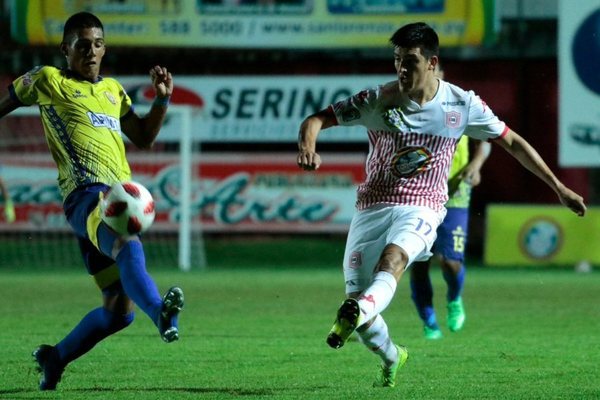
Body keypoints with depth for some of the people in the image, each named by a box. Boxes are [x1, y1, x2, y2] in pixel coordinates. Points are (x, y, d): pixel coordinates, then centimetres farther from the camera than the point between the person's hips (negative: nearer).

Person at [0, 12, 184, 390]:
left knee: (120, 310, 3)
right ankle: (162, 313, -67)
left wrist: (162, 99, 17)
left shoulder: (113, 89, 26)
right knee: (129, 245, -41)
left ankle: (55, 358, 23)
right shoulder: (47, 80, 10)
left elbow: (143, 136, 31)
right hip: (87, 194, -7)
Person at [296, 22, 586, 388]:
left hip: (422, 210, -1)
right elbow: (317, 120, -3)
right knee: (357, 296, -2)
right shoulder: (378, 100, -5)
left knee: (394, 256, -35)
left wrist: (558, 187, 12)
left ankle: (355, 315, -63)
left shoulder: (462, 105, -2)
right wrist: (308, 147, -29)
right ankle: (392, 357, 30)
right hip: (373, 207, 1)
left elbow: (512, 142, 11)